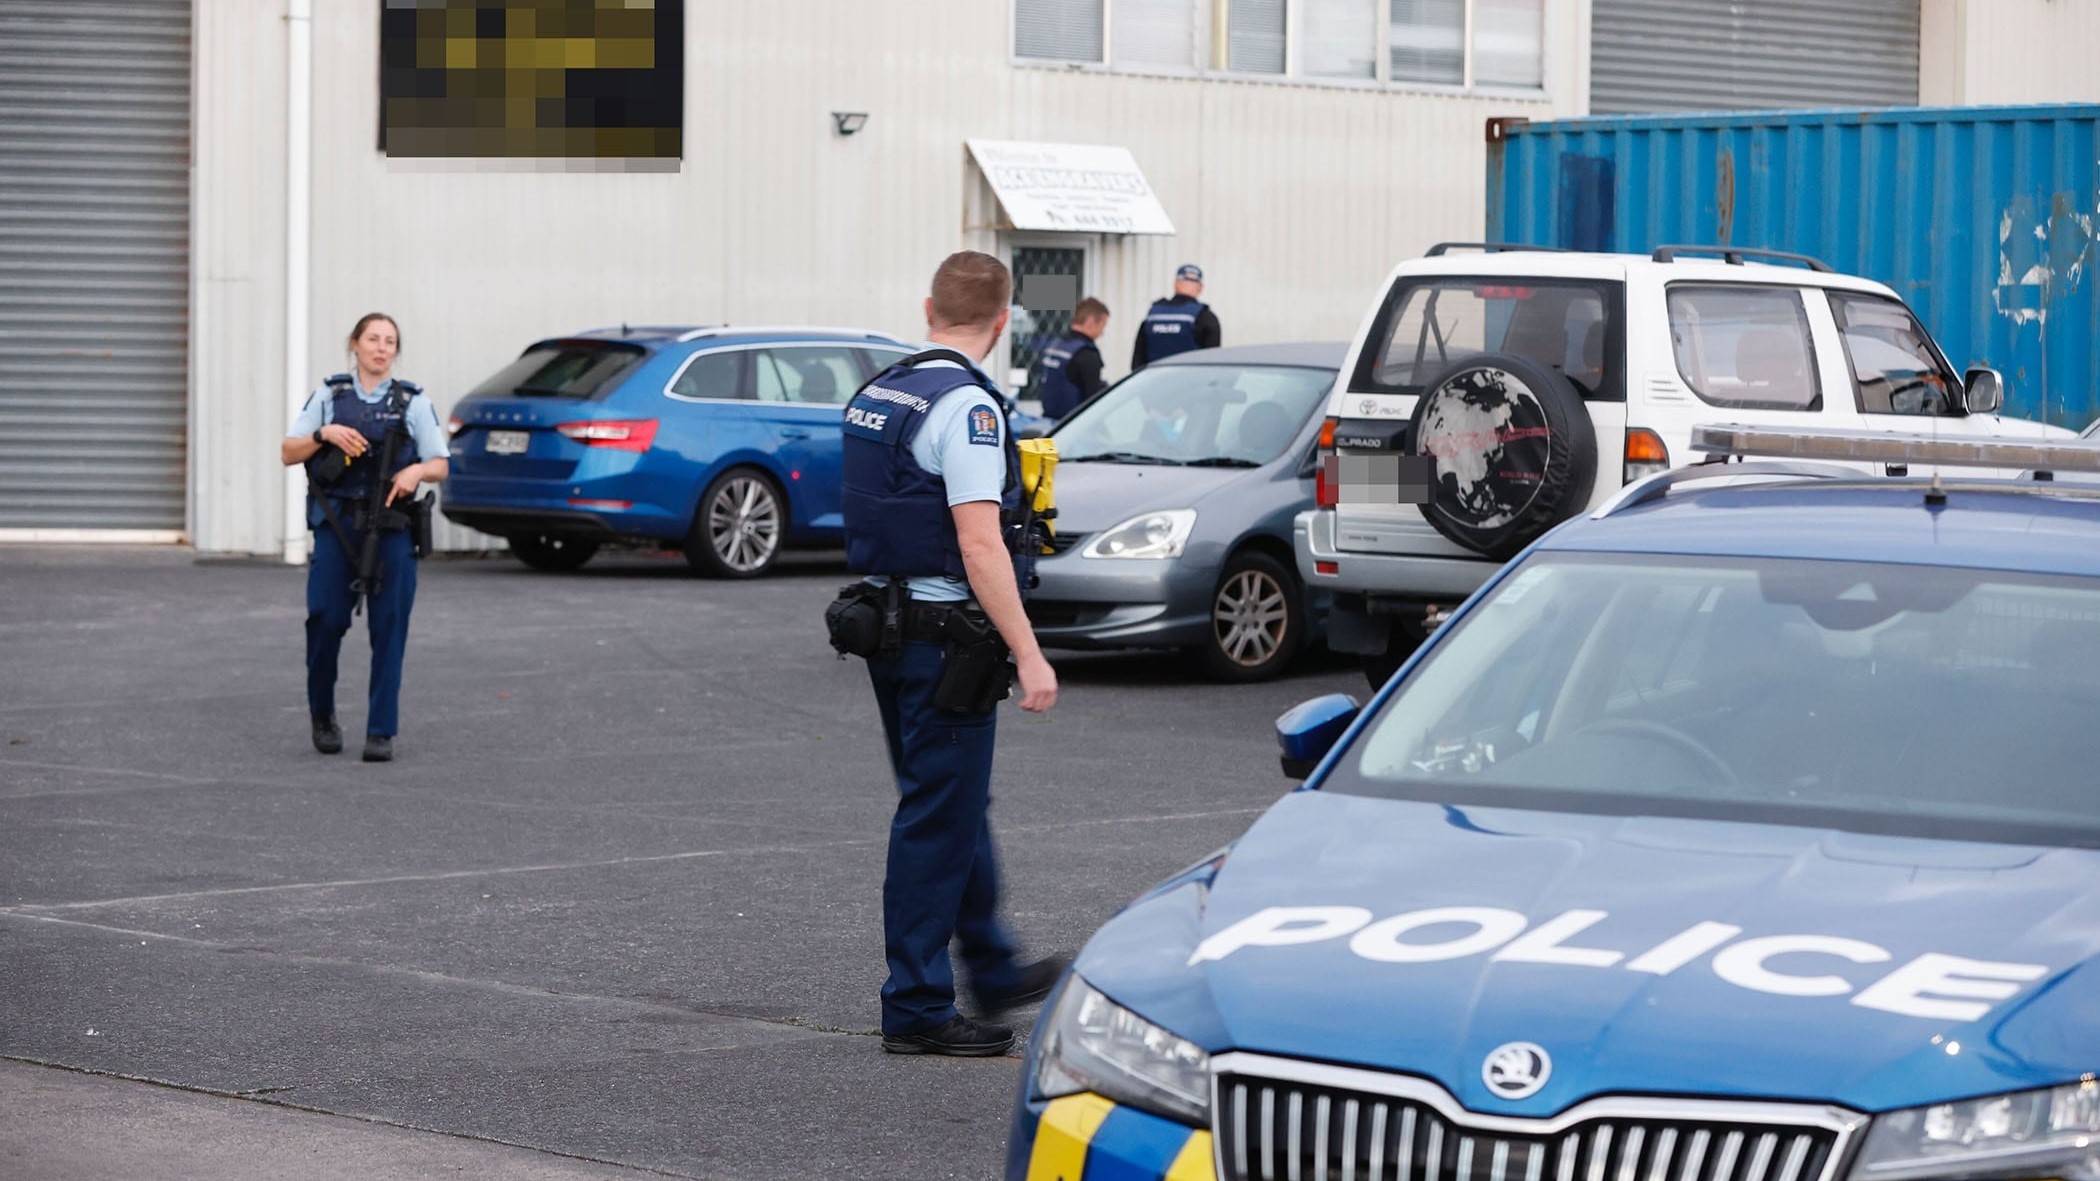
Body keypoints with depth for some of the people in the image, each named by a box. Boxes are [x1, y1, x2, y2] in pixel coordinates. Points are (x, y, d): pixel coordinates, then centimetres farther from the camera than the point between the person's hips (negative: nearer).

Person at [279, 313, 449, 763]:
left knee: (388, 628, -4)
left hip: (391, 528, 0)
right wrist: (324, 434, -10)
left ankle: (381, 731, 0)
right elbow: (289, 453, 8)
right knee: (326, 619, -7)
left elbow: (440, 465, 7)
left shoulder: (413, 402, 10)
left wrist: (417, 471, -14)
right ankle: (322, 715, 15)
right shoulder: (329, 396, 10)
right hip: (336, 523, 0)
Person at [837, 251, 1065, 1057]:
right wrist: (1028, 655, -23)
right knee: (939, 818, -2)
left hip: (886, 619, 9)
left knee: (955, 807, 20)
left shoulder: (875, 394, 9)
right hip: (946, 634, -9)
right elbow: (979, 546, -23)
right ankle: (916, 1007, 3)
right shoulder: (966, 406, -17)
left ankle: (994, 970, 33)